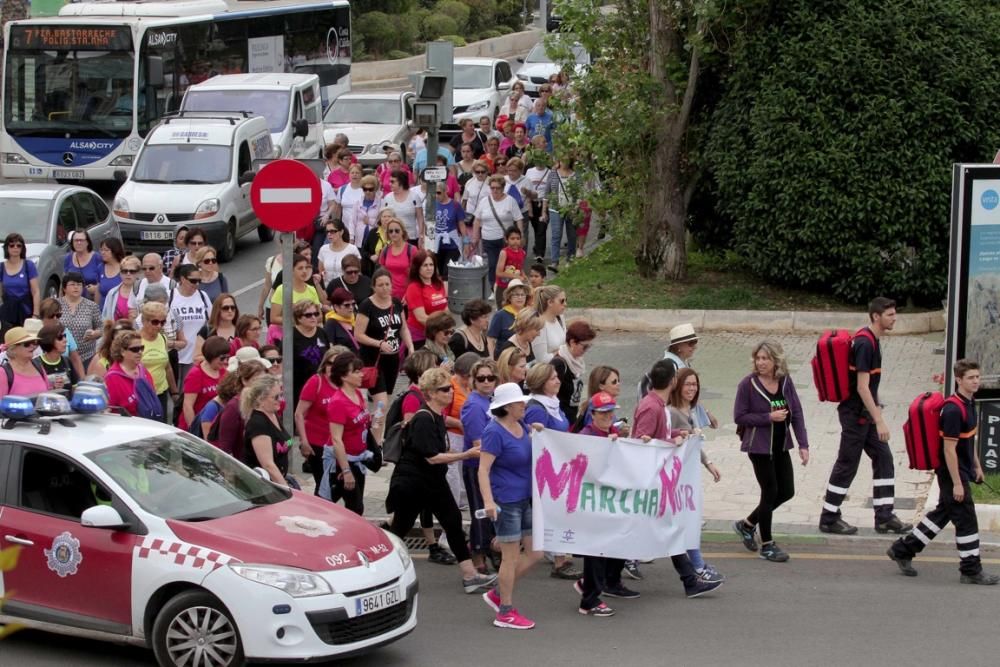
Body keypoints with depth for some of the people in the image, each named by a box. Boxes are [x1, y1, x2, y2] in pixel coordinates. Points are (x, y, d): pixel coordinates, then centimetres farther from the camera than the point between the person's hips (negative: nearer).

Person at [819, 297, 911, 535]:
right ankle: (829, 519, 9)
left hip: (865, 413, 10)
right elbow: (862, 386, -24)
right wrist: (879, 421, -24)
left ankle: (884, 517, 11)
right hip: (855, 414, -10)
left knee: (883, 459, 8)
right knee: (847, 465, -1)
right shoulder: (864, 343, -21)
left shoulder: (872, 340, 10)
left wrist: (876, 407, 22)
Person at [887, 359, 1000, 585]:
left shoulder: (969, 403, 8)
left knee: (943, 513, 18)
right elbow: (949, 449, -23)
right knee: (966, 519, -2)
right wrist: (957, 483, -22)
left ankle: (903, 549, 27)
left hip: (962, 470, 10)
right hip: (953, 473, -10)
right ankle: (971, 570, 8)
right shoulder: (953, 410, -23)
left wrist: (976, 465, 23)